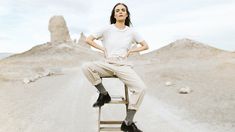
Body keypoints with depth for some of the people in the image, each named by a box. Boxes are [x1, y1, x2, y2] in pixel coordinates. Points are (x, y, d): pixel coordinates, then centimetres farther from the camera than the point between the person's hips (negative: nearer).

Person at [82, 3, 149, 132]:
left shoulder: (131, 31, 8)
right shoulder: (107, 29, 4)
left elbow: (145, 46, 14)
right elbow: (88, 39, 7)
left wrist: (130, 51, 2)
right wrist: (103, 49, -1)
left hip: (124, 66, 0)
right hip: (107, 64, 0)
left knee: (141, 88, -24)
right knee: (86, 67, -28)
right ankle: (104, 94, -7)